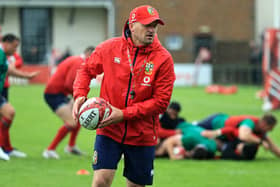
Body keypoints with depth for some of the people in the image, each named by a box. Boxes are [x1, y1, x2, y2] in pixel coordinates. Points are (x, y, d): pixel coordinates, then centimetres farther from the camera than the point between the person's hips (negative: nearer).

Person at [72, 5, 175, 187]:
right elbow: (87, 70, 14)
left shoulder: (163, 59, -9)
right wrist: (80, 95, -5)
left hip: (142, 136, 0)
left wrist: (124, 114, -18)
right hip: (109, 131, 0)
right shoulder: (109, 48, -3)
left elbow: (161, 101, -11)